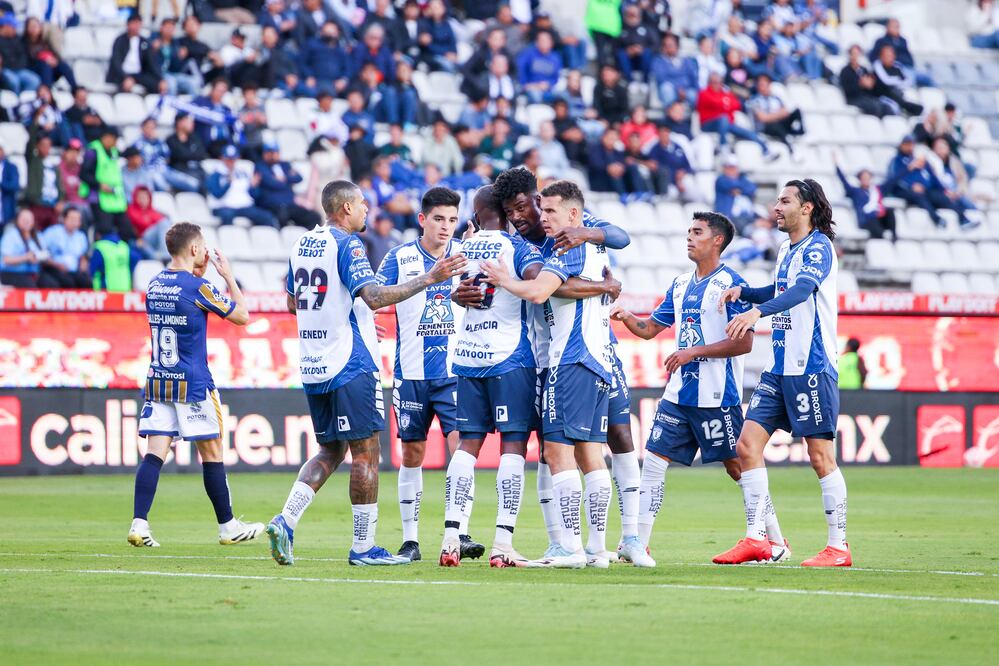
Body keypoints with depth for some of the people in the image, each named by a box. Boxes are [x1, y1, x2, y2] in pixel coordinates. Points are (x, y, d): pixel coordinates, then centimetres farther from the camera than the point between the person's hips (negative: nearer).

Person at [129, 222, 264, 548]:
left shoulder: (154, 285, 8)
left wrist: (198, 274, 25)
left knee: (154, 453, -2)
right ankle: (228, 526, 15)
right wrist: (228, 276, 6)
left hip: (157, 383, 5)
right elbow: (241, 315, -3)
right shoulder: (197, 287, -12)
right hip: (193, 385, -5)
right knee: (212, 452, 7)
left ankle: (139, 523, -16)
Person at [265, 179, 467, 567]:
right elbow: (373, 297, -25)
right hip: (350, 367, -8)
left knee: (331, 451, 15)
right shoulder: (346, 244, -12)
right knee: (365, 452, -1)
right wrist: (429, 279, -25)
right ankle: (364, 547, 0)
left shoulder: (302, 244, 13)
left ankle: (285, 521, -2)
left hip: (313, 367, 8)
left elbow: (293, 304, 24)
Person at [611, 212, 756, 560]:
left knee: (737, 466, -1)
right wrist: (626, 317, -2)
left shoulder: (730, 283, -10)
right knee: (653, 460, 1)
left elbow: (744, 343, -15)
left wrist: (694, 352, -17)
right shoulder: (681, 284, 14)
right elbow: (649, 329, 19)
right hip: (679, 393, 7)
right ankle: (639, 542, 3)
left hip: (717, 395, -7)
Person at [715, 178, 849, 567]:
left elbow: (802, 289, -29)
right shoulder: (787, 250, 16)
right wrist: (743, 292, 14)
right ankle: (759, 539, 4)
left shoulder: (818, 248, -11)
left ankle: (838, 547, 3)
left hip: (812, 368, -9)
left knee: (821, 457, -5)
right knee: (747, 445, 1)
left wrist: (758, 311, -43)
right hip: (780, 367, 9)